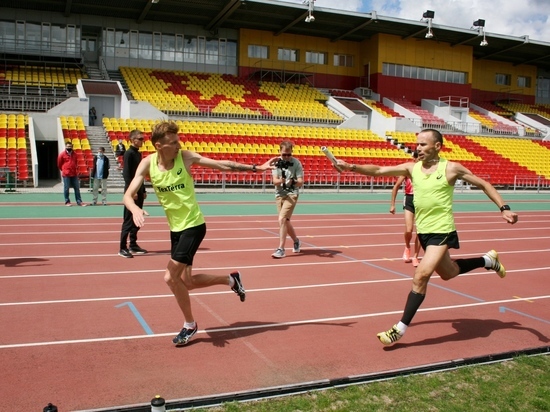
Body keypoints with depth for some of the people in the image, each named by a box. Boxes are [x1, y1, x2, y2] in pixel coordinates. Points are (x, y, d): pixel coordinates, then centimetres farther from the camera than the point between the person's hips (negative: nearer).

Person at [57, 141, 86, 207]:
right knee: (66, 188, 1)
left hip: (74, 174, 4)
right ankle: (67, 202, 10)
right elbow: (59, 164, 6)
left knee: (77, 188, 5)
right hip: (66, 175, -4)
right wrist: (64, 170, 13)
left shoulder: (74, 154, 10)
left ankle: (79, 201, 9)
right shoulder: (62, 154, -3)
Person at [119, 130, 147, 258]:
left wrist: (143, 190, 16)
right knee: (128, 220, -6)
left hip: (139, 192, 9)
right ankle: (123, 248, -1)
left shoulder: (138, 153, 15)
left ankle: (133, 245, 20)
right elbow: (126, 174, -17)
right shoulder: (129, 153, -10)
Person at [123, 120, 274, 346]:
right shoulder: (147, 164, -6)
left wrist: (255, 168, -5)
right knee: (186, 282, 10)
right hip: (176, 228, 5)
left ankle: (190, 325, 9)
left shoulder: (185, 157, -12)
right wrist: (135, 209, -34)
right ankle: (231, 280, 32)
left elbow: (223, 165, -5)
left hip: (193, 225, -5)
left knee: (171, 277, -13)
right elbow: (128, 195, -11)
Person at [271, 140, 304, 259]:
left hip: (291, 194, -5)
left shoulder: (296, 163, -9)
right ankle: (296, 241, 40)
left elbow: (301, 182, -10)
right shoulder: (277, 162, -1)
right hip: (279, 194, 5)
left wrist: (293, 182, -32)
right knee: (286, 222, 15)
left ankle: (281, 249, -15)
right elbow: (274, 181, -6)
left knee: (282, 219, -19)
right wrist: (281, 181, -29)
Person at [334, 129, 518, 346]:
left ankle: (400, 329, -7)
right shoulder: (411, 168, 1)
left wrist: (504, 208, -9)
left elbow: (484, 184, -1)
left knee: (421, 275, -17)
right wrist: (351, 167, -19)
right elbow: (379, 170, -6)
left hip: (442, 232, -6)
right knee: (448, 273, 25)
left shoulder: (451, 168, -10)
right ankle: (488, 259, 51)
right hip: (423, 231, 6)